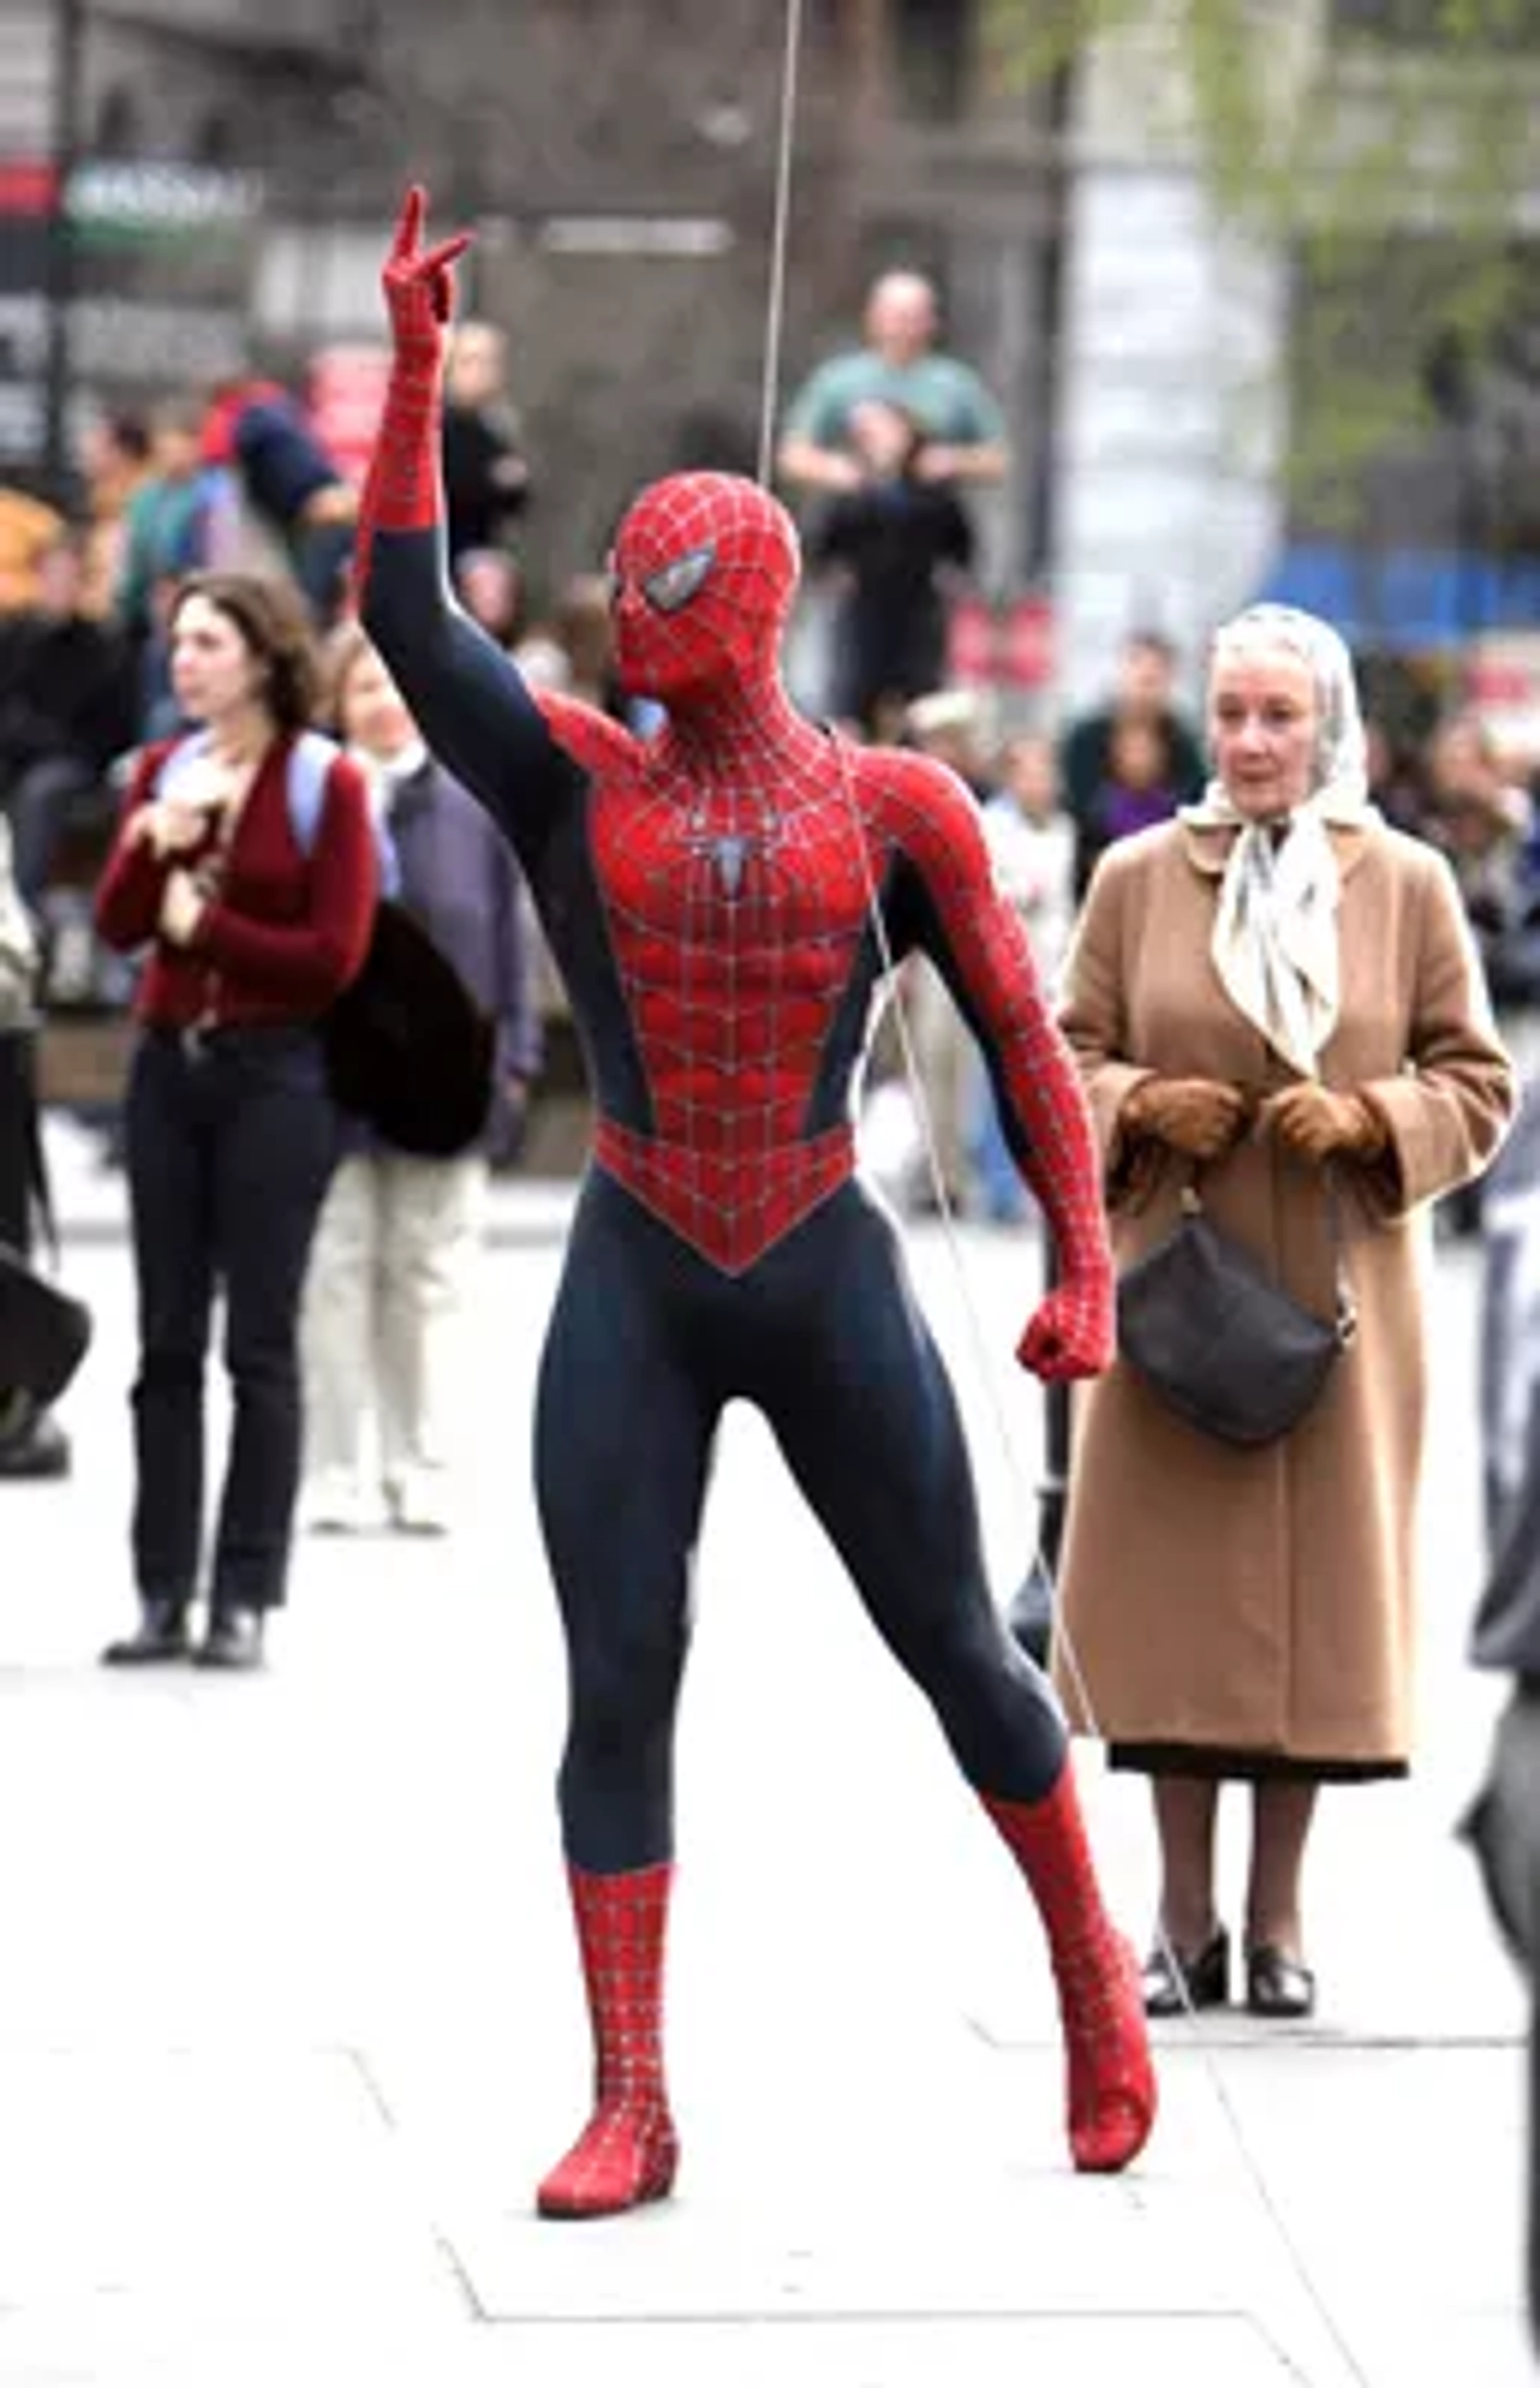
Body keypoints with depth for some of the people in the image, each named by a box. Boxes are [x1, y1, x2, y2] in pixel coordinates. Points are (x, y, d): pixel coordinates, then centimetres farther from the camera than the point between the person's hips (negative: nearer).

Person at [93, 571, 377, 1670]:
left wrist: (202, 923, -6)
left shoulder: (329, 783, -6)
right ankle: (163, 1594, 11)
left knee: (260, 1344, -2)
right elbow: (119, 922, -1)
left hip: (274, 1075, -5)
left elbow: (335, 954, -12)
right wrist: (159, 835, -18)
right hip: (168, 1066, 5)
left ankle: (245, 1600, 2)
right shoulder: (162, 770, 9)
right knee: (168, 1340, 6)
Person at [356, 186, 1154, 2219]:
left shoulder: (897, 808, -1)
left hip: (835, 1287, -1)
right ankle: (630, 2110, -3)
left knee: (955, 1651, 9)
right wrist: (416, 367, -16)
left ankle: (1090, 1959, 33)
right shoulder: (571, 784, 1)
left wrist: (1087, 1270, -2)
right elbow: (405, 615, -12)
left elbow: (1025, 1039, 3)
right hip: (629, 1297, 1)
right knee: (616, 1688, -6)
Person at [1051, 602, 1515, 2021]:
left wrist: (1369, 1120, -13)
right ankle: (1185, 1918, 12)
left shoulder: (1408, 885, 2)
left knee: (1318, 1588, 3)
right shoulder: (1136, 877, 3)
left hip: (1339, 1294, 0)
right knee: (1173, 1589, 2)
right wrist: (1144, 1106, -11)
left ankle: (1279, 1917, 14)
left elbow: (1478, 1083, 5)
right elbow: (1066, 1060, 9)